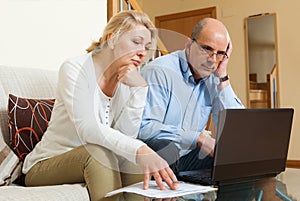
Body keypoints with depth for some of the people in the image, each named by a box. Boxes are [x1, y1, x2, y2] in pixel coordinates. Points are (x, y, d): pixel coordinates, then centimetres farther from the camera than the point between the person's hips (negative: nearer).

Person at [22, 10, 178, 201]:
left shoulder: (128, 79, 1)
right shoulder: (75, 69, -16)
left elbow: (125, 135, -11)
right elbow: (87, 129, -31)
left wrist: (140, 88, -21)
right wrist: (139, 150, -44)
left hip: (90, 161, 5)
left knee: (133, 156, -22)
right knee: (98, 153, -31)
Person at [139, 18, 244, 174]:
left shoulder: (213, 79, 6)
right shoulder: (159, 72, -15)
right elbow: (145, 128, -25)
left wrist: (222, 78, -6)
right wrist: (199, 138, -24)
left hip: (189, 158, 6)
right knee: (167, 146, -37)